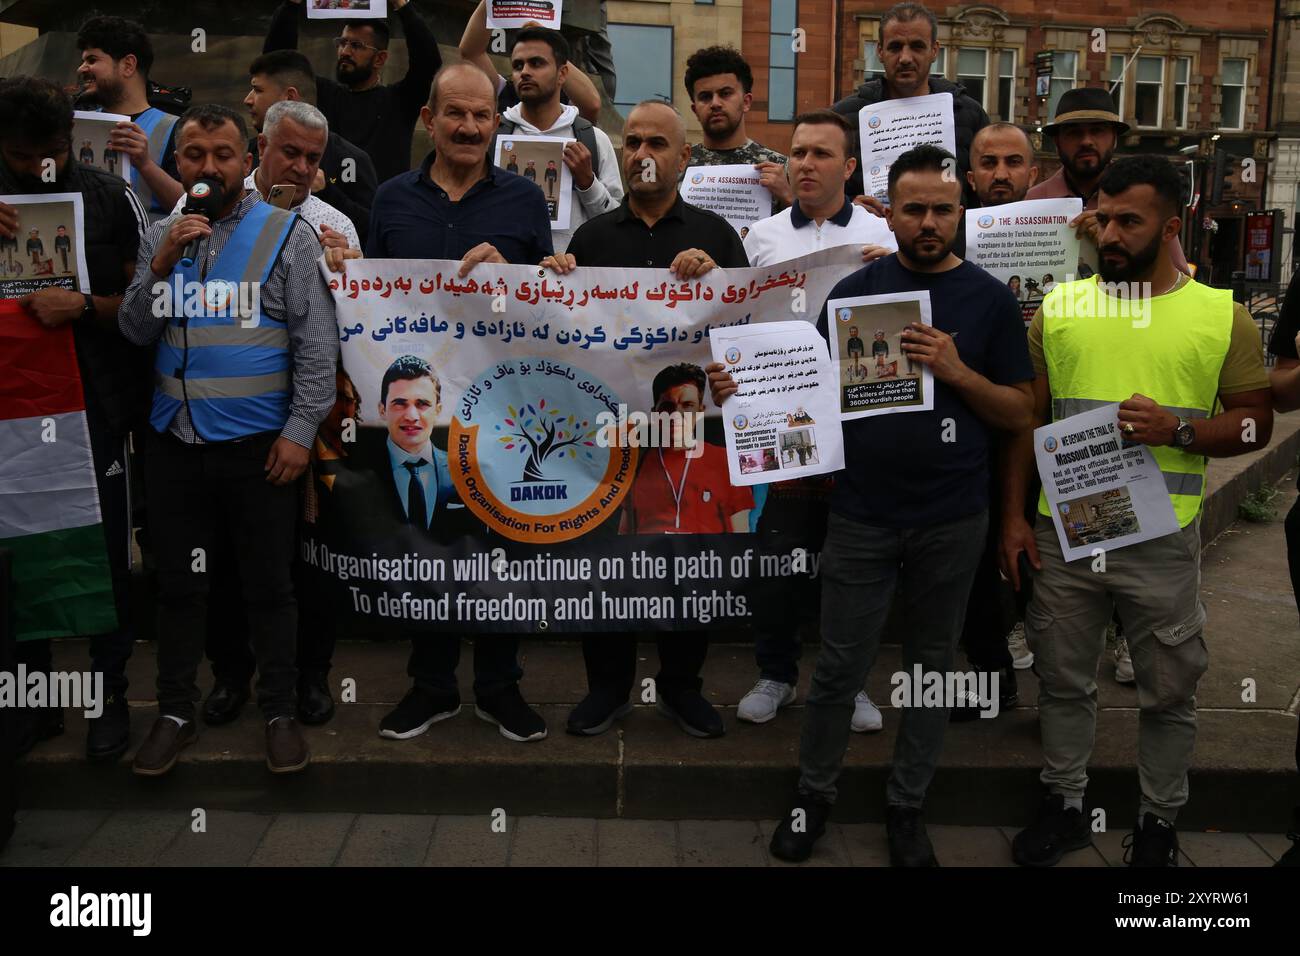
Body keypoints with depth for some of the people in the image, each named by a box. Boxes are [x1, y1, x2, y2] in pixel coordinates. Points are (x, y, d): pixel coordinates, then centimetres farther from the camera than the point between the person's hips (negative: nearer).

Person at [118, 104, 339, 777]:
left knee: (268, 585, 7)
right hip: (174, 441, 4)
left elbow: (317, 343, -7)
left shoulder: (287, 234, -3)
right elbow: (135, 331, 5)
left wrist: (300, 430, -13)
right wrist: (162, 266, -11)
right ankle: (175, 713, 26)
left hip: (257, 444, -4)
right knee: (177, 582, 13)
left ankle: (279, 712, 21)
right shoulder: (160, 236, 10)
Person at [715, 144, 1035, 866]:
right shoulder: (854, 291, 3)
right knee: (839, 666, 7)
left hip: (952, 521, 0)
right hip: (862, 515, 0)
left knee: (931, 667, 12)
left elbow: (1019, 413, 1)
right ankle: (814, 793, 26)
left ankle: (906, 803, 28)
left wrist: (957, 372, -16)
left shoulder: (989, 300, 1)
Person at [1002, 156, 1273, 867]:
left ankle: (1159, 821, 31)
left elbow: (1255, 422, 1)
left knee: (1169, 691, 11)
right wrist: (1013, 515, 2)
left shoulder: (1222, 315, 0)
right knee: (1063, 680, 14)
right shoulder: (1059, 306, 5)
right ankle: (1064, 804, 33)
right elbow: (1026, 417, 7)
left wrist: (1177, 430, -18)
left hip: (1162, 539, -1)